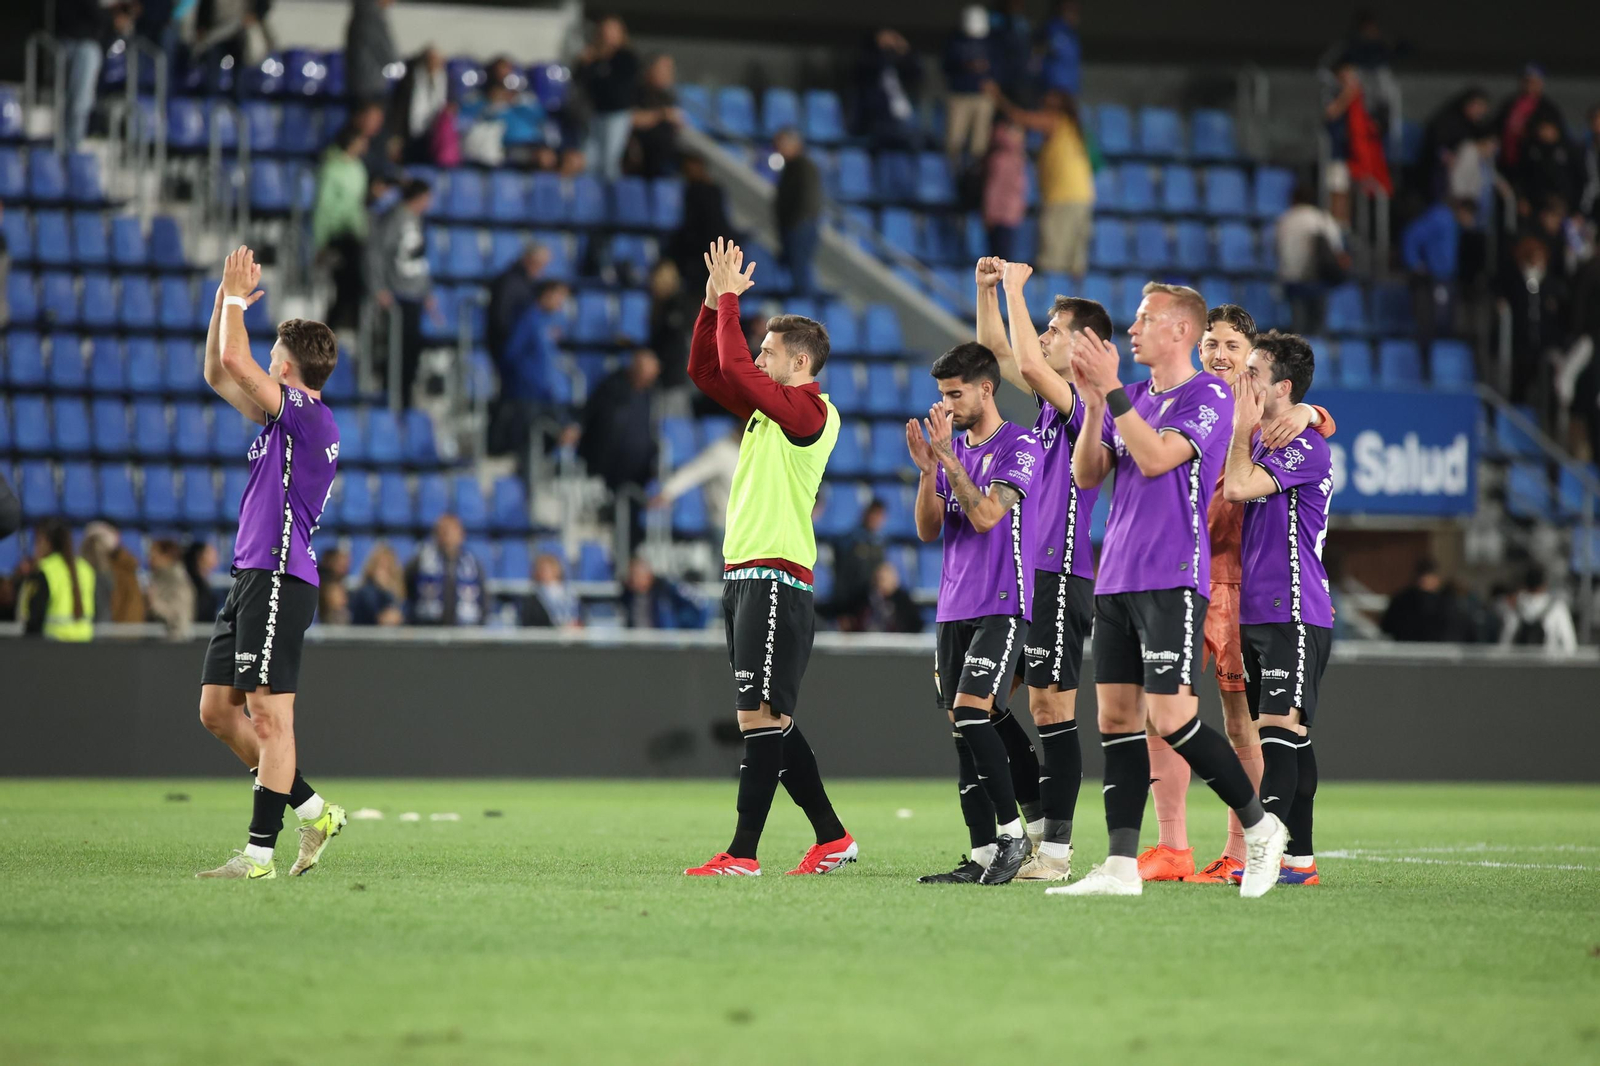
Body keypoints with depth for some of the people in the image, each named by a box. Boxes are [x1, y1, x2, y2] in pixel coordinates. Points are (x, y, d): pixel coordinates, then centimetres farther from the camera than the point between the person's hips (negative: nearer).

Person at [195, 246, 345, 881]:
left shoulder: (310, 416, -10)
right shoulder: (286, 418, 18)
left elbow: (235, 361, -16)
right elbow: (219, 374, 29)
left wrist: (236, 297, -2)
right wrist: (225, 303, 19)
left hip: (279, 580, -10)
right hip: (251, 579, 10)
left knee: (270, 714, -10)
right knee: (218, 711, 10)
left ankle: (261, 852, -11)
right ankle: (313, 811, 16)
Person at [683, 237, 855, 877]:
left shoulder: (809, 410, -9)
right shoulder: (766, 409, 17)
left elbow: (735, 369, -19)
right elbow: (706, 372, 21)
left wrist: (730, 299, -9)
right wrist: (714, 300, 11)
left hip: (775, 576, -10)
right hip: (744, 575, 10)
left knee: (761, 717, -11)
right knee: (768, 720, 11)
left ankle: (742, 854, -13)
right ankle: (831, 837, 17)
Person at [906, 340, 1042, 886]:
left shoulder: (1021, 447, -7)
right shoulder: (953, 448, 15)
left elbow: (985, 515, -18)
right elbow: (928, 530, 12)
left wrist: (948, 458, -18)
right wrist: (926, 470, -2)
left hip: (1001, 606, -7)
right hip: (954, 609, 7)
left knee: (971, 713, -19)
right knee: (961, 729, 3)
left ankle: (1012, 832, -8)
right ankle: (983, 854, 4)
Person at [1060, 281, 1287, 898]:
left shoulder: (1209, 396, -6)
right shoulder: (1133, 399, 16)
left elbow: (1157, 456, -19)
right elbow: (1086, 476, 11)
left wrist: (1111, 390, -17)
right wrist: (1093, 405, -2)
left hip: (1173, 580, -8)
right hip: (1115, 580, 8)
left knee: (1170, 717, -13)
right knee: (1117, 716, 2)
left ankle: (1259, 826, 5)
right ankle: (1123, 864, 1)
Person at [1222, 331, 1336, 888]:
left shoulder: (1306, 446, -12)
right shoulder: (1260, 444, 17)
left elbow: (1238, 487, -21)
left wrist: (1243, 426, -8)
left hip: (1294, 614, -9)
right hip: (1256, 612, 9)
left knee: (1280, 728, -15)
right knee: (1288, 736, 9)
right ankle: (1300, 857, 10)